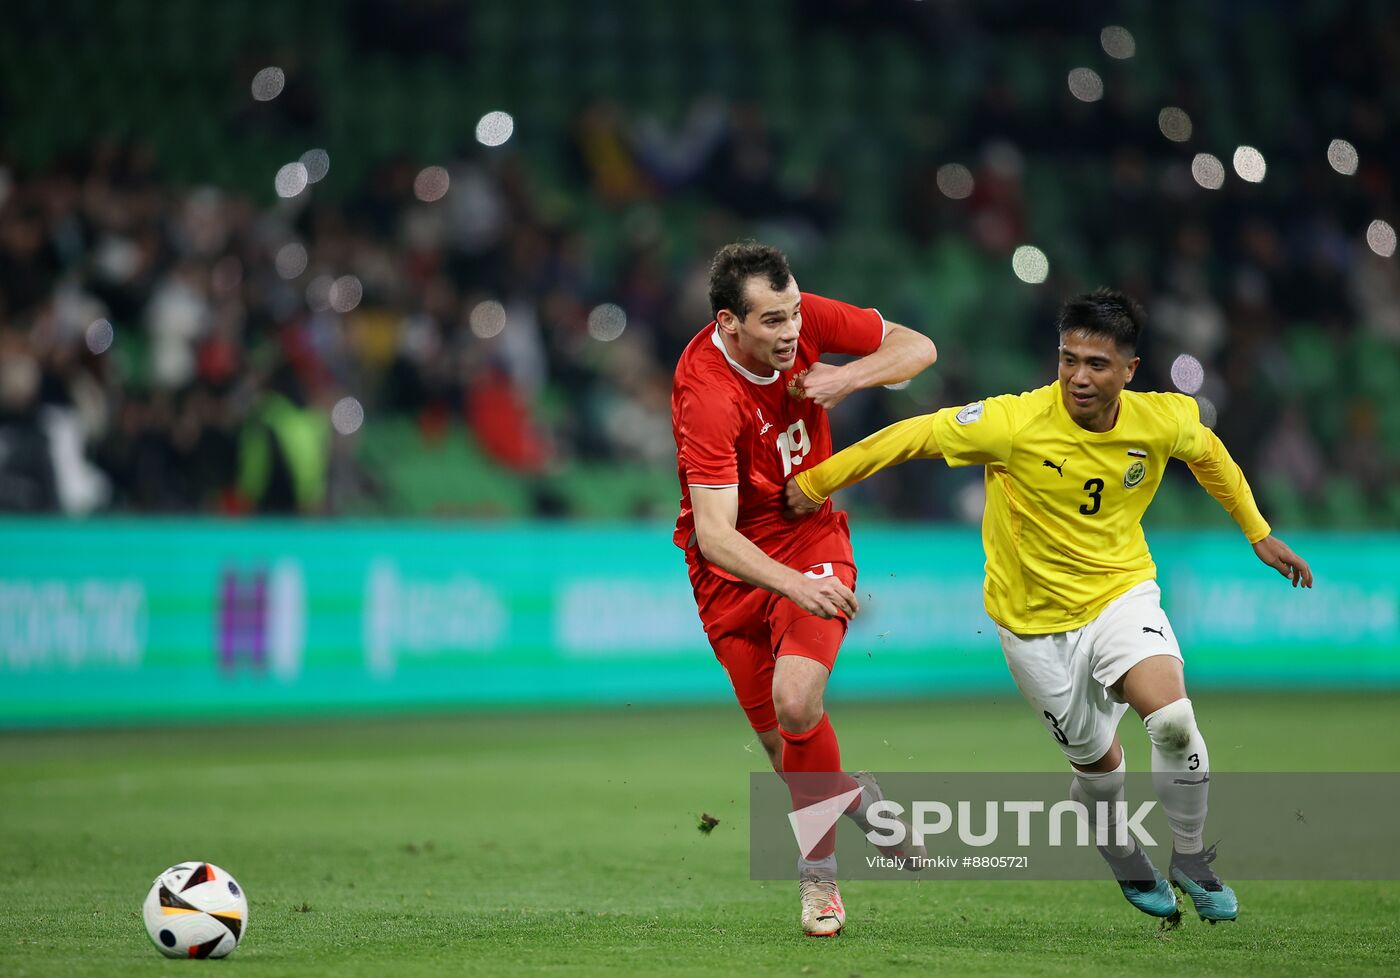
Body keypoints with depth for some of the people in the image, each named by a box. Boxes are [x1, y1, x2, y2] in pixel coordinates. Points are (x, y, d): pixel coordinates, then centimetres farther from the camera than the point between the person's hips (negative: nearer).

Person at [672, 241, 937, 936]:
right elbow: (714, 534, -34)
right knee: (782, 743, 3)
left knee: (796, 702, -22)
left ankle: (819, 875, -6)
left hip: (811, 536, 2)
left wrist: (848, 378, -19)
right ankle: (858, 799, 36)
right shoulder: (708, 395, -27)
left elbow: (917, 348, 0)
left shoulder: (803, 318, -13)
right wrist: (794, 585, -49)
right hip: (734, 564, -1)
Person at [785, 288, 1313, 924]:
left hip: (1121, 592, 1)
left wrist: (1257, 532, 20)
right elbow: (911, 436, -13)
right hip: (1035, 620, -1)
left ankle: (1192, 860, 0)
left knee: (1174, 720, -24)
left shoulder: (1163, 421, -12)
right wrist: (815, 482, -7)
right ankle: (1129, 869, 41)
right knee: (1098, 763, 8)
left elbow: (1208, 453, 12)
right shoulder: (1014, 424, -23)